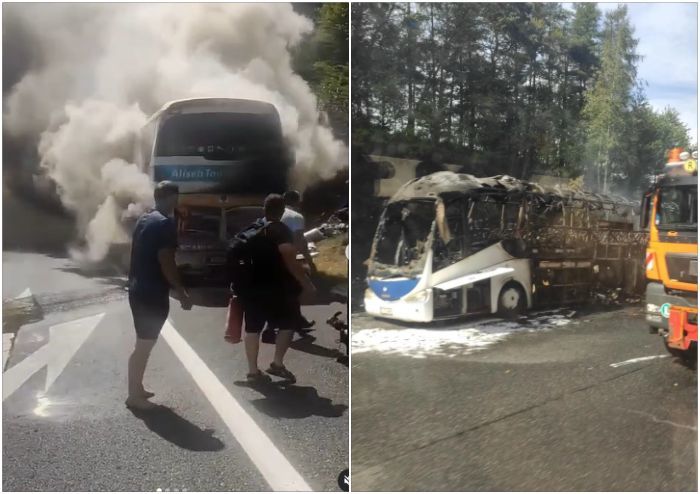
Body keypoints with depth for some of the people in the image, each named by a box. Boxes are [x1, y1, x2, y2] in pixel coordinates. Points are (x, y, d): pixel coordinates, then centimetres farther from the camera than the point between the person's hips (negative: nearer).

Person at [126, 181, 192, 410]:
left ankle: (136, 389, 29)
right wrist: (182, 294, -15)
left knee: (143, 343, 19)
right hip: (153, 294, -9)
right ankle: (134, 395, 10)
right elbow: (166, 263, -21)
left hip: (138, 290, 9)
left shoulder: (144, 219, 12)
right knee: (145, 344, 1)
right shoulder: (165, 224, -17)